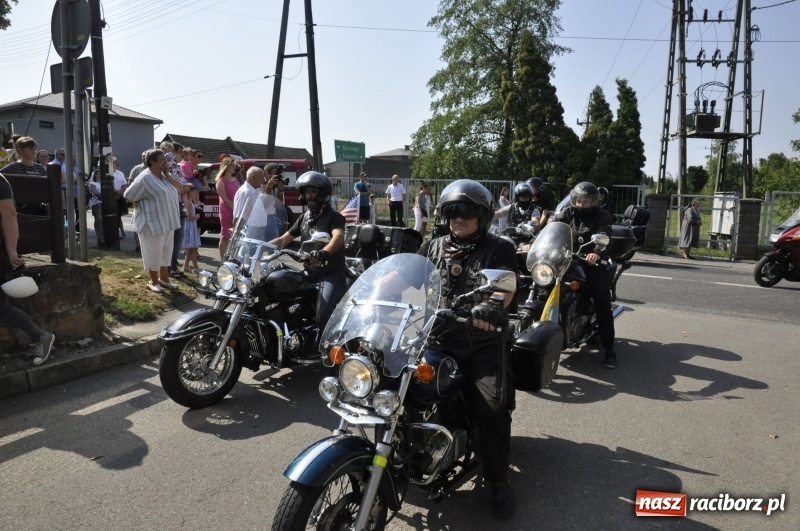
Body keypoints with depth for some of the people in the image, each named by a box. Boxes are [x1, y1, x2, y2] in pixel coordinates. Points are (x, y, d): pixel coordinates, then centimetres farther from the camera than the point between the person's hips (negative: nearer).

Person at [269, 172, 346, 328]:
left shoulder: (333, 216, -8)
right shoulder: (304, 218, 16)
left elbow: (339, 237, -30)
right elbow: (283, 239, 15)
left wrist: (323, 253, -51)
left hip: (332, 275, -7)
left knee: (322, 318, -22)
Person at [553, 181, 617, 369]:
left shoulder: (602, 216, -2)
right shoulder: (566, 214, 8)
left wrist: (597, 253, -45)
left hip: (593, 264, -2)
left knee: (603, 306, -10)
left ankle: (609, 349, -1)